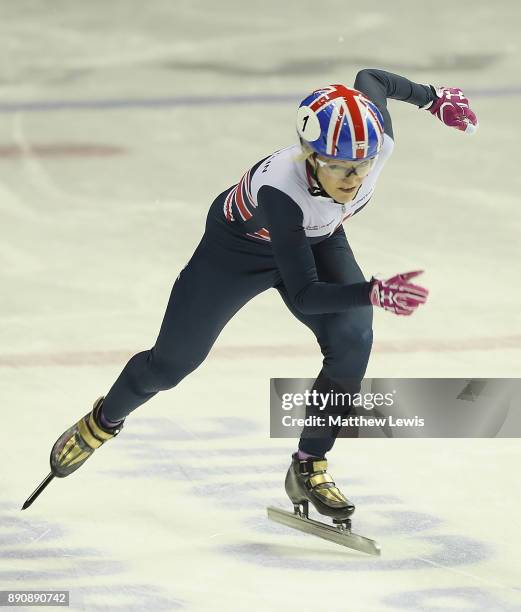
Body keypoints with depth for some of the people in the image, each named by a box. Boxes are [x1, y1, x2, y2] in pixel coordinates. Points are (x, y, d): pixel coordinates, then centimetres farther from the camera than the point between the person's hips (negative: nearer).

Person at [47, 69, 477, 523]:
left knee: (352, 342, -20)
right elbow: (304, 295, -44)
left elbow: (370, 78, -9)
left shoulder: (377, 142, -34)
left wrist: (434, 97, 4)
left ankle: (310, 469, -3)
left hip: (317, 238, 4)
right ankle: (104, 422, 41)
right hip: (241, 244, -4)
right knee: (172, 362, 8)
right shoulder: (280, 187, -47)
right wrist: (375, 293, -58)